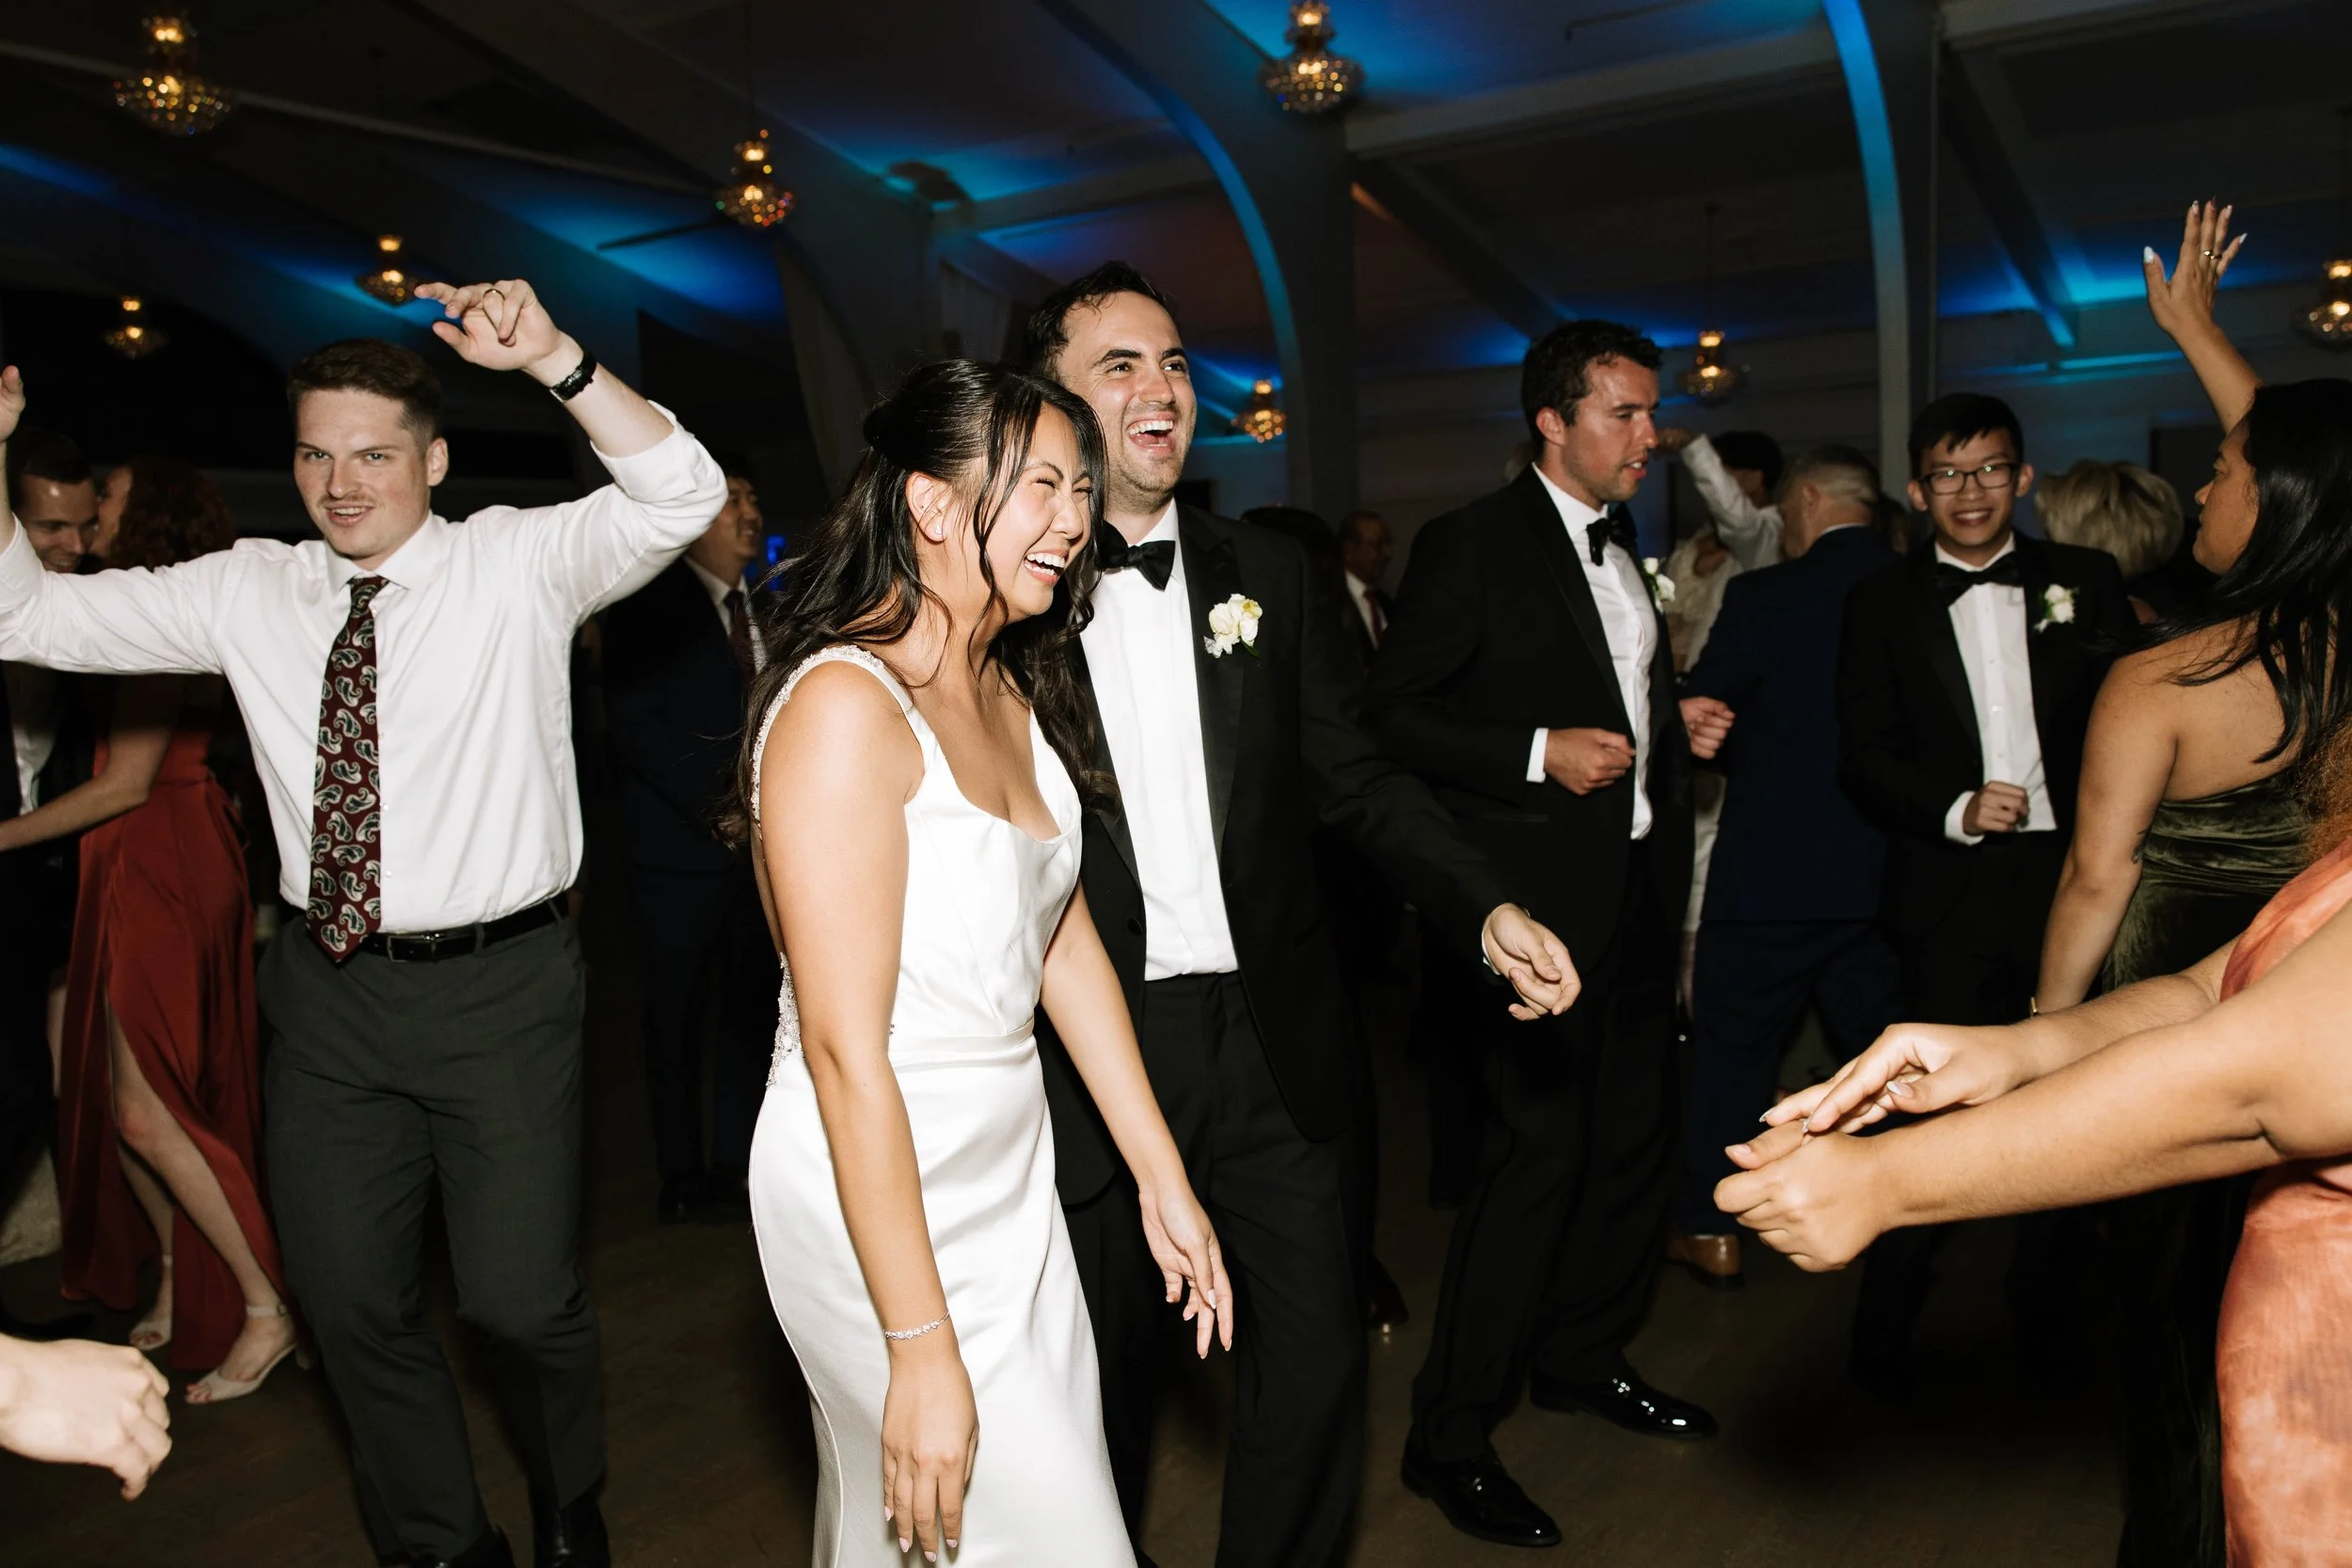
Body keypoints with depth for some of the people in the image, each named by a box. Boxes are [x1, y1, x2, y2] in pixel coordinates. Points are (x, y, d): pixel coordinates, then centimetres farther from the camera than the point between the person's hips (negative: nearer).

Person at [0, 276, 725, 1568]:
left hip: (500, 988, -4)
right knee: (347, 1301, 15)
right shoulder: (247, 593, 6)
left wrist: (552, 359, -33)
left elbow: (680, 497, -19)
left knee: (521, 1297, 1)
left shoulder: (516, 564, -5)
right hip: (329, 988, 5)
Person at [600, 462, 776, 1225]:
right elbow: (633, 722, -10)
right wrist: (715, 801, -15)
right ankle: (683, 1177, 12)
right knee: (679, 1013, 1)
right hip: (684, 846, -5)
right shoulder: (650, 605, -2)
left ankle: (736, 1164, 16)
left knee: (754, 1005, 5)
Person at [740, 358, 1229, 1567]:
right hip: (875, 1189, -7)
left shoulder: (1016, 693, 7)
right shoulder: (845, 705, -20)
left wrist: (1163, 1181, 12)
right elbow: (845, 1050, -22)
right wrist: (922, 1351, -20)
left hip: (1010, 1172, 8)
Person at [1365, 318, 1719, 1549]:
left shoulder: (1623, 547, 16)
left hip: (1639, 883, 9)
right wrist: (1539, 754, -20)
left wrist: (1676, 727, 9)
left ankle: (1582, 1356, 36)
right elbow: (1393, 715, -14)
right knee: (1539, 1146, -8)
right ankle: (1449, 1437, 6)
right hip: (1541, 894, -8)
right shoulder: (1471, 546, -9)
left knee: (1636, 1132, 15)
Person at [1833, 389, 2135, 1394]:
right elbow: (1863, 761, 1)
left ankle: (2047, 1323, 30)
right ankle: (1885, 1332, 16)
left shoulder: (2087, 580, 8)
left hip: (2073, 877, 2)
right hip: (1952, 894, -2)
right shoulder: (1883, 603, 5)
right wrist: (1955, 811, -15)